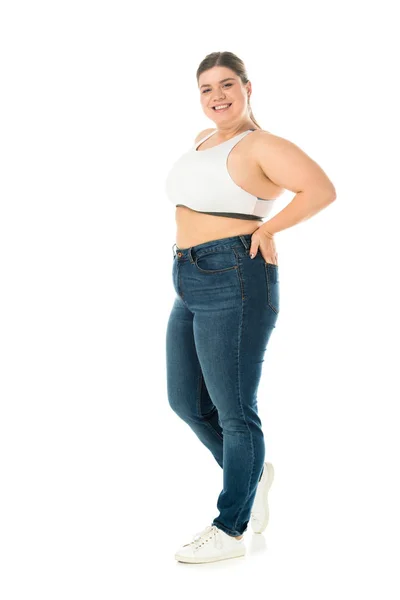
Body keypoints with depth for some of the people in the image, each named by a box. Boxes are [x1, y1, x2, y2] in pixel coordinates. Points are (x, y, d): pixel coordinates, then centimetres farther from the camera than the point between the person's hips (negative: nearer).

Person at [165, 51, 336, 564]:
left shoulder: (262, 145, -8)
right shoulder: (204, 140, 17)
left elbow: (321, 189, -20)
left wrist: (264, 231, -14)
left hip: (234, 285, -9)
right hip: (192, 287, 10)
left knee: (234, 411, -2)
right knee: (187, 401, 16)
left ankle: (230, 531, 9)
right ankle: (253, 472, 36)